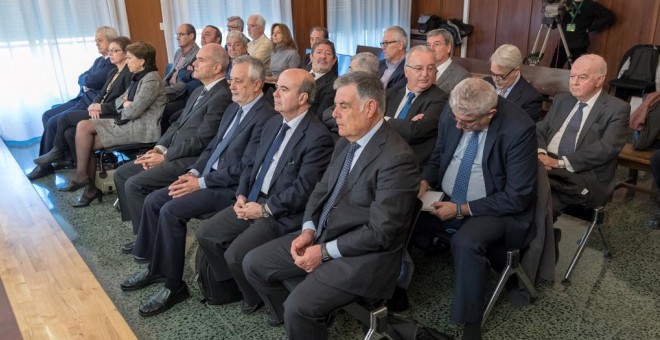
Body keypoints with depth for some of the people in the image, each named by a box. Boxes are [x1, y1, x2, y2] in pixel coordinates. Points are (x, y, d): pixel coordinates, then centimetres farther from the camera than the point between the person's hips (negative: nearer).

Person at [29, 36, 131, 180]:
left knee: (65, 116, -13)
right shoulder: (112, 72, 20)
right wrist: (95, 106, -6)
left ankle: (58, 152, 9)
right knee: (69, 132, -13)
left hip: (112, 117, -8)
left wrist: (101, 107, -15)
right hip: (100, 112, 8)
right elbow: (101, 95, 16)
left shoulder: (130, 74, -9)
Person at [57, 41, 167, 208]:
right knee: (83, 126, -3)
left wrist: (125, 108, 3)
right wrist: (125, 103, -1)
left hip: (142, 128, -10)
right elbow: (119, 101, 22)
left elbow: (133, 111, -20)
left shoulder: (151, 80, -14)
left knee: (88, 141, -13)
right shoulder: (138, 78, 18)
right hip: (129, 123, 10)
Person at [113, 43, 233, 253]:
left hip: (191, 160, -10)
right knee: (122, 174, 7)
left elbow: (200, 140, -21)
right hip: (173, 153, 10)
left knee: (134, 184, -16)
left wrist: (165, 157, -14)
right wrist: (159, 148, 2)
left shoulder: (223, 96, -17)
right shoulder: (200, 91, 15)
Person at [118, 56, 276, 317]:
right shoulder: (234, 108, 13)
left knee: (171, 211, -22)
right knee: (153, 201, 1)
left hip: (230, 188, -9)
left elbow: (244, 169, -22)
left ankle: (174, 285, -7)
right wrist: (193, 172, 0)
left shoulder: (265, 117, -18)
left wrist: (201, 182, -18)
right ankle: (155, 266, 16)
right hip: (207, 177, 9)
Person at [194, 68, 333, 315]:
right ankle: (233, 287, 21)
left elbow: (303, 189, -20)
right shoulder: (274, 123, 10)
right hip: (254, 201, 8)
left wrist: (265, 209, -16)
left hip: (283, 214, -8)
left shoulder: (317, 137, -18)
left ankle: (254, 297, 12)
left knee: (235, 254, -20)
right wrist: (242, 195, 1)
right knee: (205, 233, 2)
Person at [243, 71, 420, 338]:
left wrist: (325, 251, -17)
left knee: (299, 306, -25)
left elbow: (380, 232, -22)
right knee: (253, 263, 7)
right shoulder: (346, 142, 5)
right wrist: (308, 230, -4)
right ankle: (293, 318, 26)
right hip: (321, 235, 8)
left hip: (363, 255, -8)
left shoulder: (397, 158, -22)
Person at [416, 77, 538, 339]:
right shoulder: (452, 114, -8)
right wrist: (424, 181, -11)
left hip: (493, 209, -5)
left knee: (466, 242, -34)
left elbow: (517, 197, -19)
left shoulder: (518, 129, -23)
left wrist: (462, 209, -22)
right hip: (446, 200, 5)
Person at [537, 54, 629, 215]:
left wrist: (561, 162, -19)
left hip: (584, 175, -4)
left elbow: (606, 148, -11)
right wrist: (540, 152, -10)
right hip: (546, 164, 4)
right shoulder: (561, 100, 21)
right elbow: (540, 130, 14)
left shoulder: (617, 109, 3)